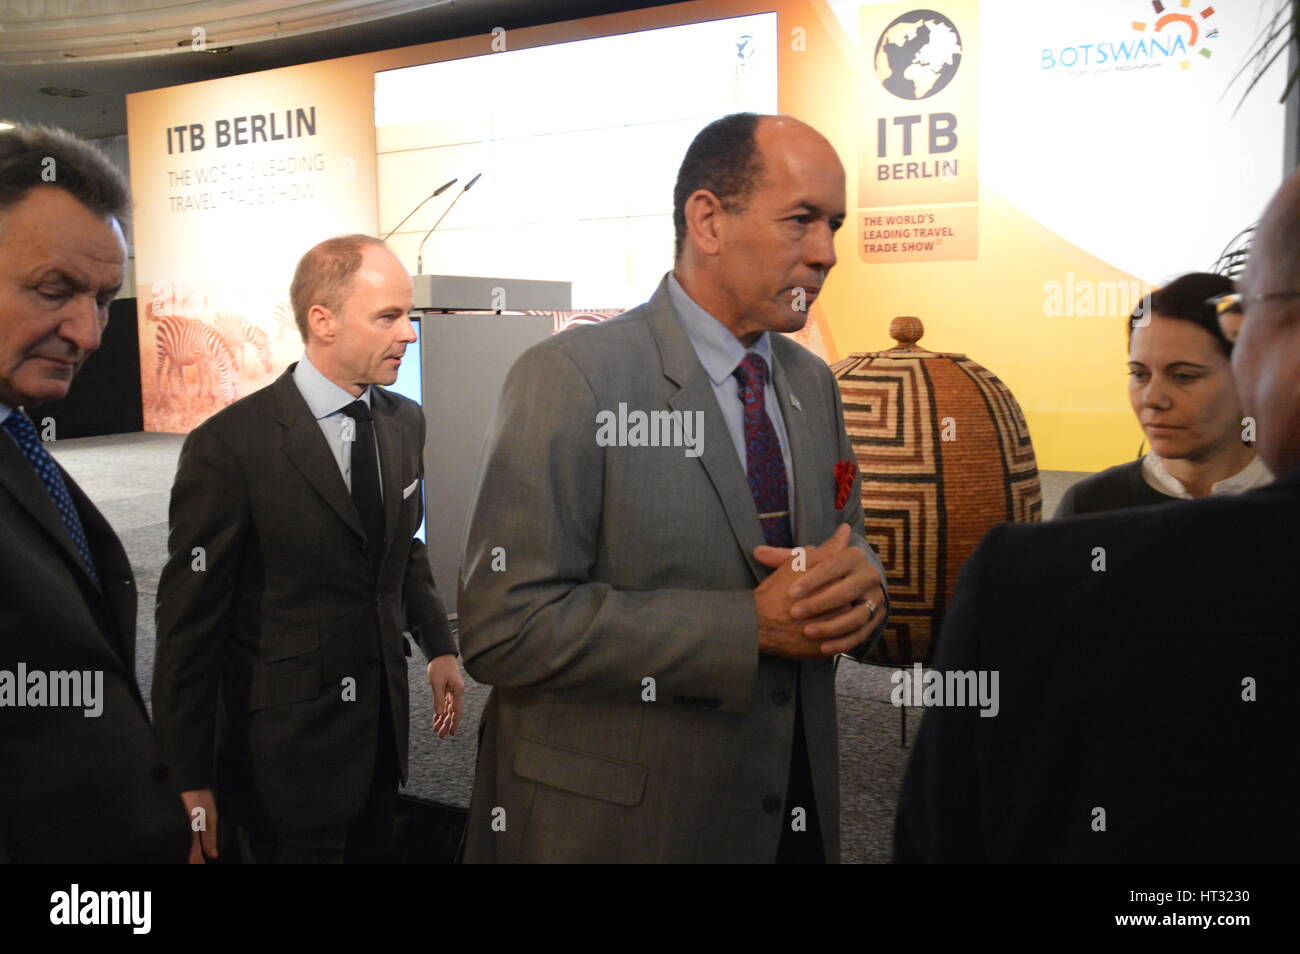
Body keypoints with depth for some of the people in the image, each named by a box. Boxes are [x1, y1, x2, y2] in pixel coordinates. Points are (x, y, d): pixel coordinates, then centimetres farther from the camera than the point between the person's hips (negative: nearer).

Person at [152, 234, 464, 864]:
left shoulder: (405, 422, 2)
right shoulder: (229, 446, -18)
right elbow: (189, 620, -14)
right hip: (286, 748, -6)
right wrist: (191, 782, -11)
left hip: (384, 727, 6)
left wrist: (438, 646, 9)